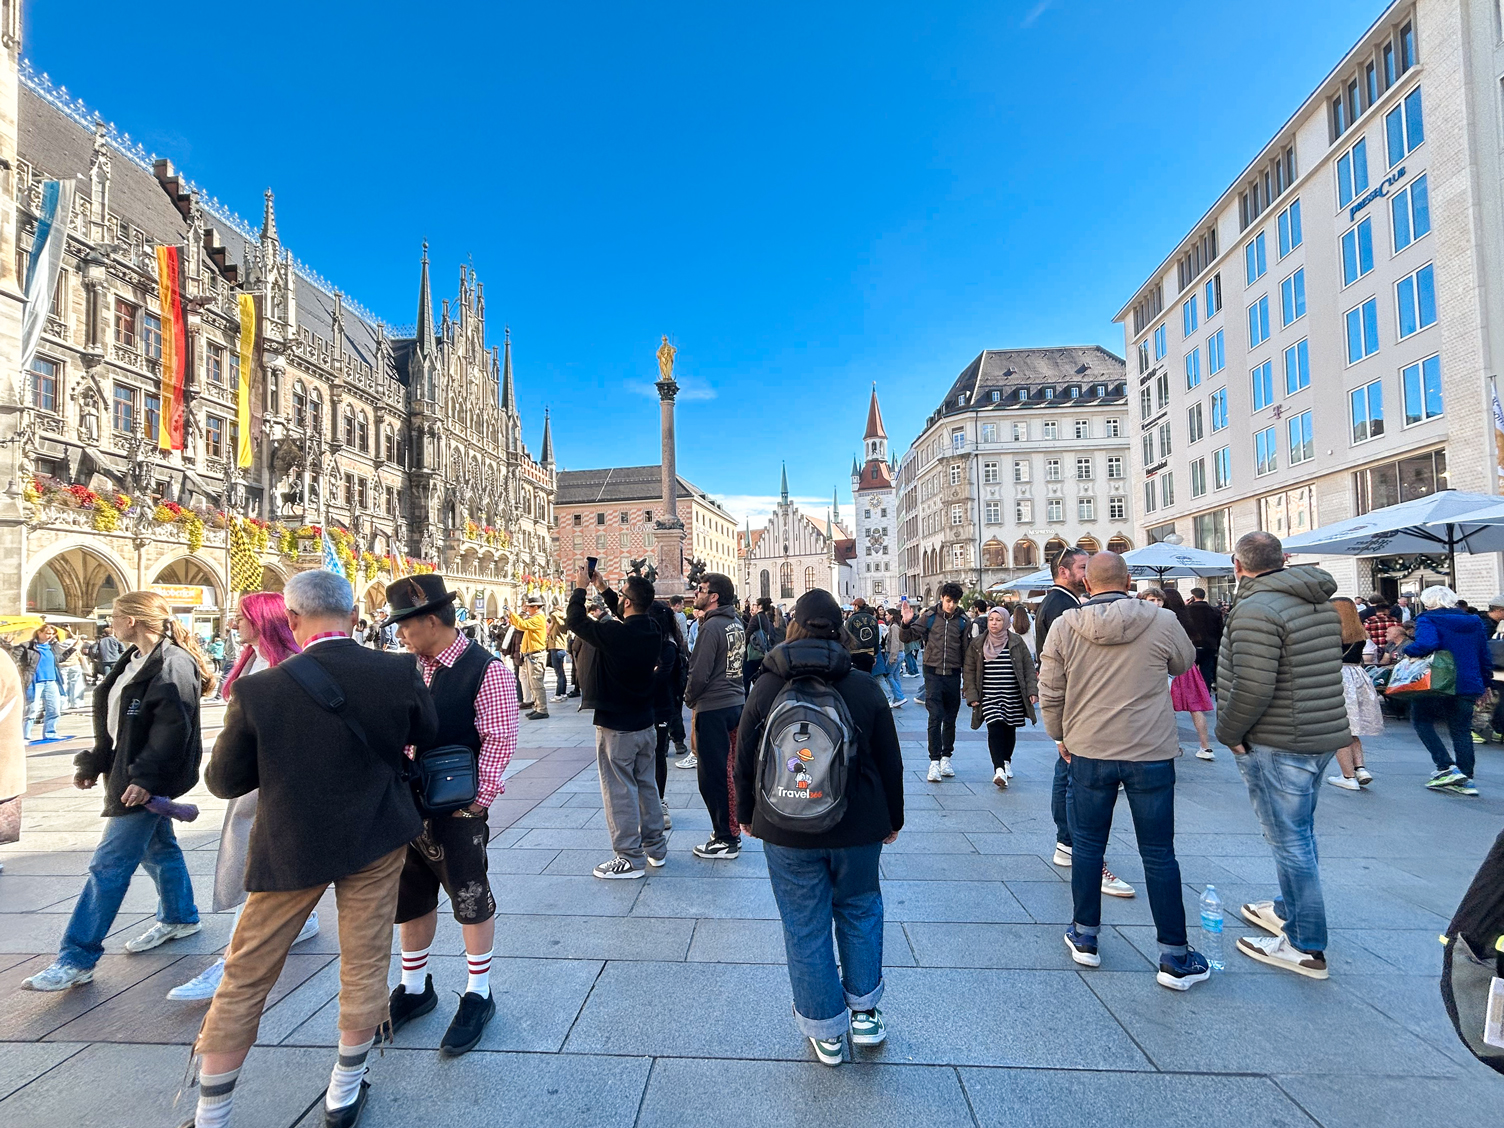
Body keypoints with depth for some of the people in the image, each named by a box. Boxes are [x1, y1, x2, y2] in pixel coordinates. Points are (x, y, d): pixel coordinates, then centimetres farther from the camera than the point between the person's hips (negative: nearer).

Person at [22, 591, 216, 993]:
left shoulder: (173, 666, -21)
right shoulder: (134, 660, 12)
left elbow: (172, 729, -25)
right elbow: (114, 723, 19)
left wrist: (145, 776, -26)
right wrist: (93, 763, 17)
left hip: (146, 782, -10)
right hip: (128, 774, 10)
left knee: (109, 865, -4)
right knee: (158, 847, 20)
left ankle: (76, 959, 7)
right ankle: (179, 917, 35)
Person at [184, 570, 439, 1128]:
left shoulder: (258, 690, -18)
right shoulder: (399, 671, -16)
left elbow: (223, 781, -4)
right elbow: (427, 733, 3)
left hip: (289, 848, -1)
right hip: (376, 841, 1)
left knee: (244, 979, 18)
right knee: (365, 966, 16)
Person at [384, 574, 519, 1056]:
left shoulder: (486, 670, -16)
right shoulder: (409, 667, 5)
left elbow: (499, 741, -18)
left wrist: (475, 801, -19)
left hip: (457, 810, -6)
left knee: (471, 901, 9)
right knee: (410, 899, 20)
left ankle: (477, 996, 28)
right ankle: (414, 988, 41)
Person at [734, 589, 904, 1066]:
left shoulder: (765, 688, -8)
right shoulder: (866, 689, -7)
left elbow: (745, 761, 0)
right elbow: (890, 763, 0)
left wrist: (746, 814, 15)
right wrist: (892, 819, 15)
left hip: (786, 831, -1)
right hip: (857, 828, 1)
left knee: (805, 925, 12)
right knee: (859, 910, 23)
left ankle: (825, 1030, 26)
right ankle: (864, 1011, 32)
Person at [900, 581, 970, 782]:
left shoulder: (962, 621, 4)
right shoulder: (929, 617, -2)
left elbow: (966, 651, 8)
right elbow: (908, 637, 0)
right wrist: (907, 623, -21)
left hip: (953, 675, 2)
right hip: (933, 673, -2)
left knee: (950, 719, 11)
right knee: (935, 717, -9)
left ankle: (946, 758, 25)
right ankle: (934, 762, -6)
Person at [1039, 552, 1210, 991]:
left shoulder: (1064, 626, -7)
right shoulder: (1162, 621, -9)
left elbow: (1050, 694, -2)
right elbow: (1184, 664, 13)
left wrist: (1060, 736, 15)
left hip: (1088, 752, 1)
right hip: (1151, 753, 0)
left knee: (1088, 844, 15)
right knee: (1159, 854, 10)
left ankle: (1085, 937, 27)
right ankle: (1174, 958, 20)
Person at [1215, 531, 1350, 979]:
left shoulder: (1256, 609, -21)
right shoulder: (1320, 602, 10)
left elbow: (1252, 687, -27)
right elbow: (1321, 671, 18)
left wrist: (1228, 733, -12)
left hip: (1277, 744, -10)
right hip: (1323, 735, 10)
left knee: (1289, 841, 0)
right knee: (1299, 833, 22)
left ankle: (1306, 947, 10)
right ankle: (1289, 910, 38)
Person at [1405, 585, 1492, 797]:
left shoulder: (1428, 620, -8)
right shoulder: (1473, 623, 14)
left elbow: (1426, 644, -29)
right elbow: (1485, 658, 19)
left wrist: (1408, 651, -10)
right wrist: (1483, 685, 27)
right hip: (1469, 686, 6)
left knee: (1421, 720, 11)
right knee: (1462, 731, 12)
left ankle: (1447, 768, -1)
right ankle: (1466, 779, 12)